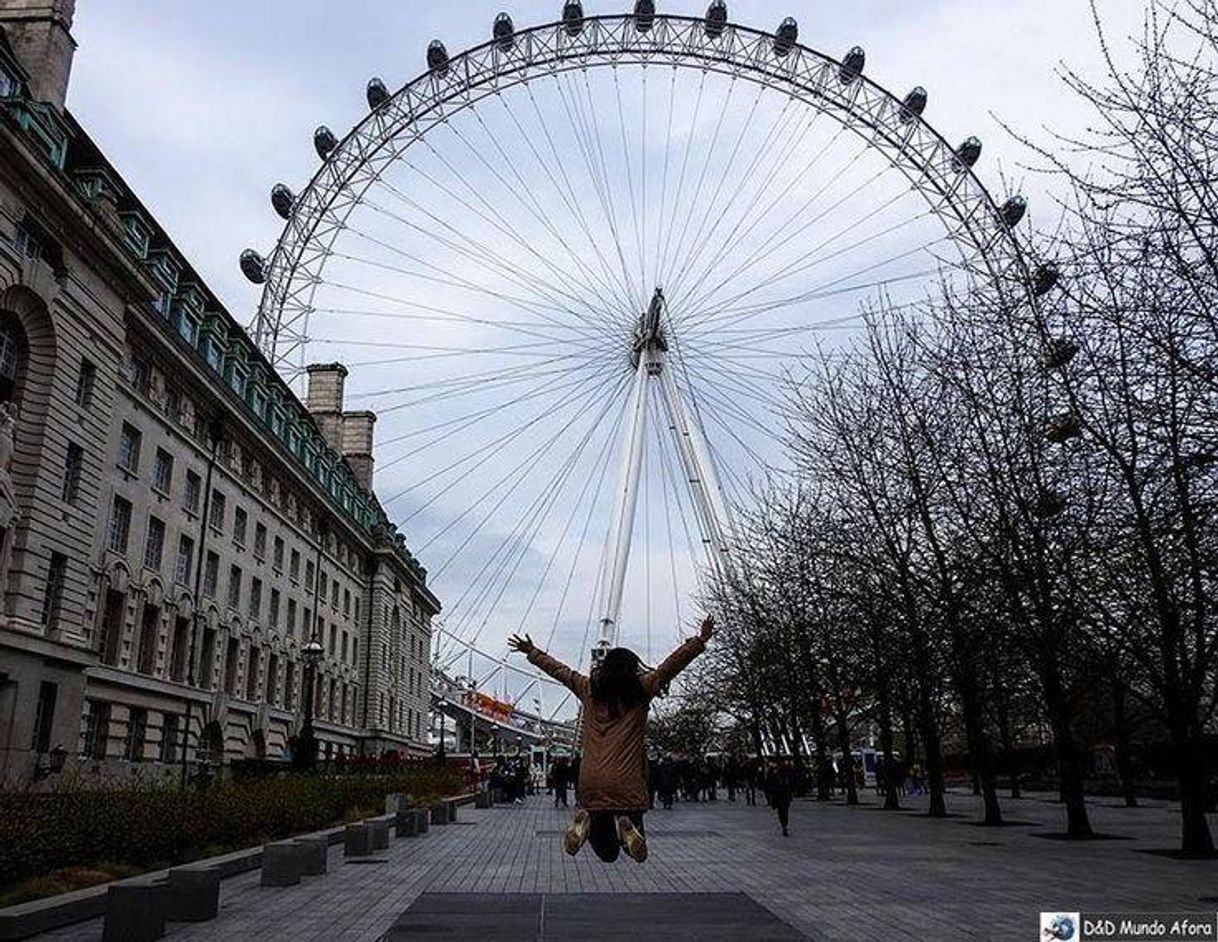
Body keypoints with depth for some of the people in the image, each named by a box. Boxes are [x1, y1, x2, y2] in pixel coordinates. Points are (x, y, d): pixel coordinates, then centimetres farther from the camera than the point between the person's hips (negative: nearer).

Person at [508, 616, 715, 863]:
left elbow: (558, 669, 22)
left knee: (607, 852, 13)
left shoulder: (589, 690, 10)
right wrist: (700, 641, 1)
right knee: (636, 850, 10)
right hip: (627, 784, -3)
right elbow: (672, 664, -2)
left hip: (590, 784, 3)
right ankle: (626, 827, -24)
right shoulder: (641, 690, 1)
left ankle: (585, 822, -18)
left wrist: (532, 652, 36)